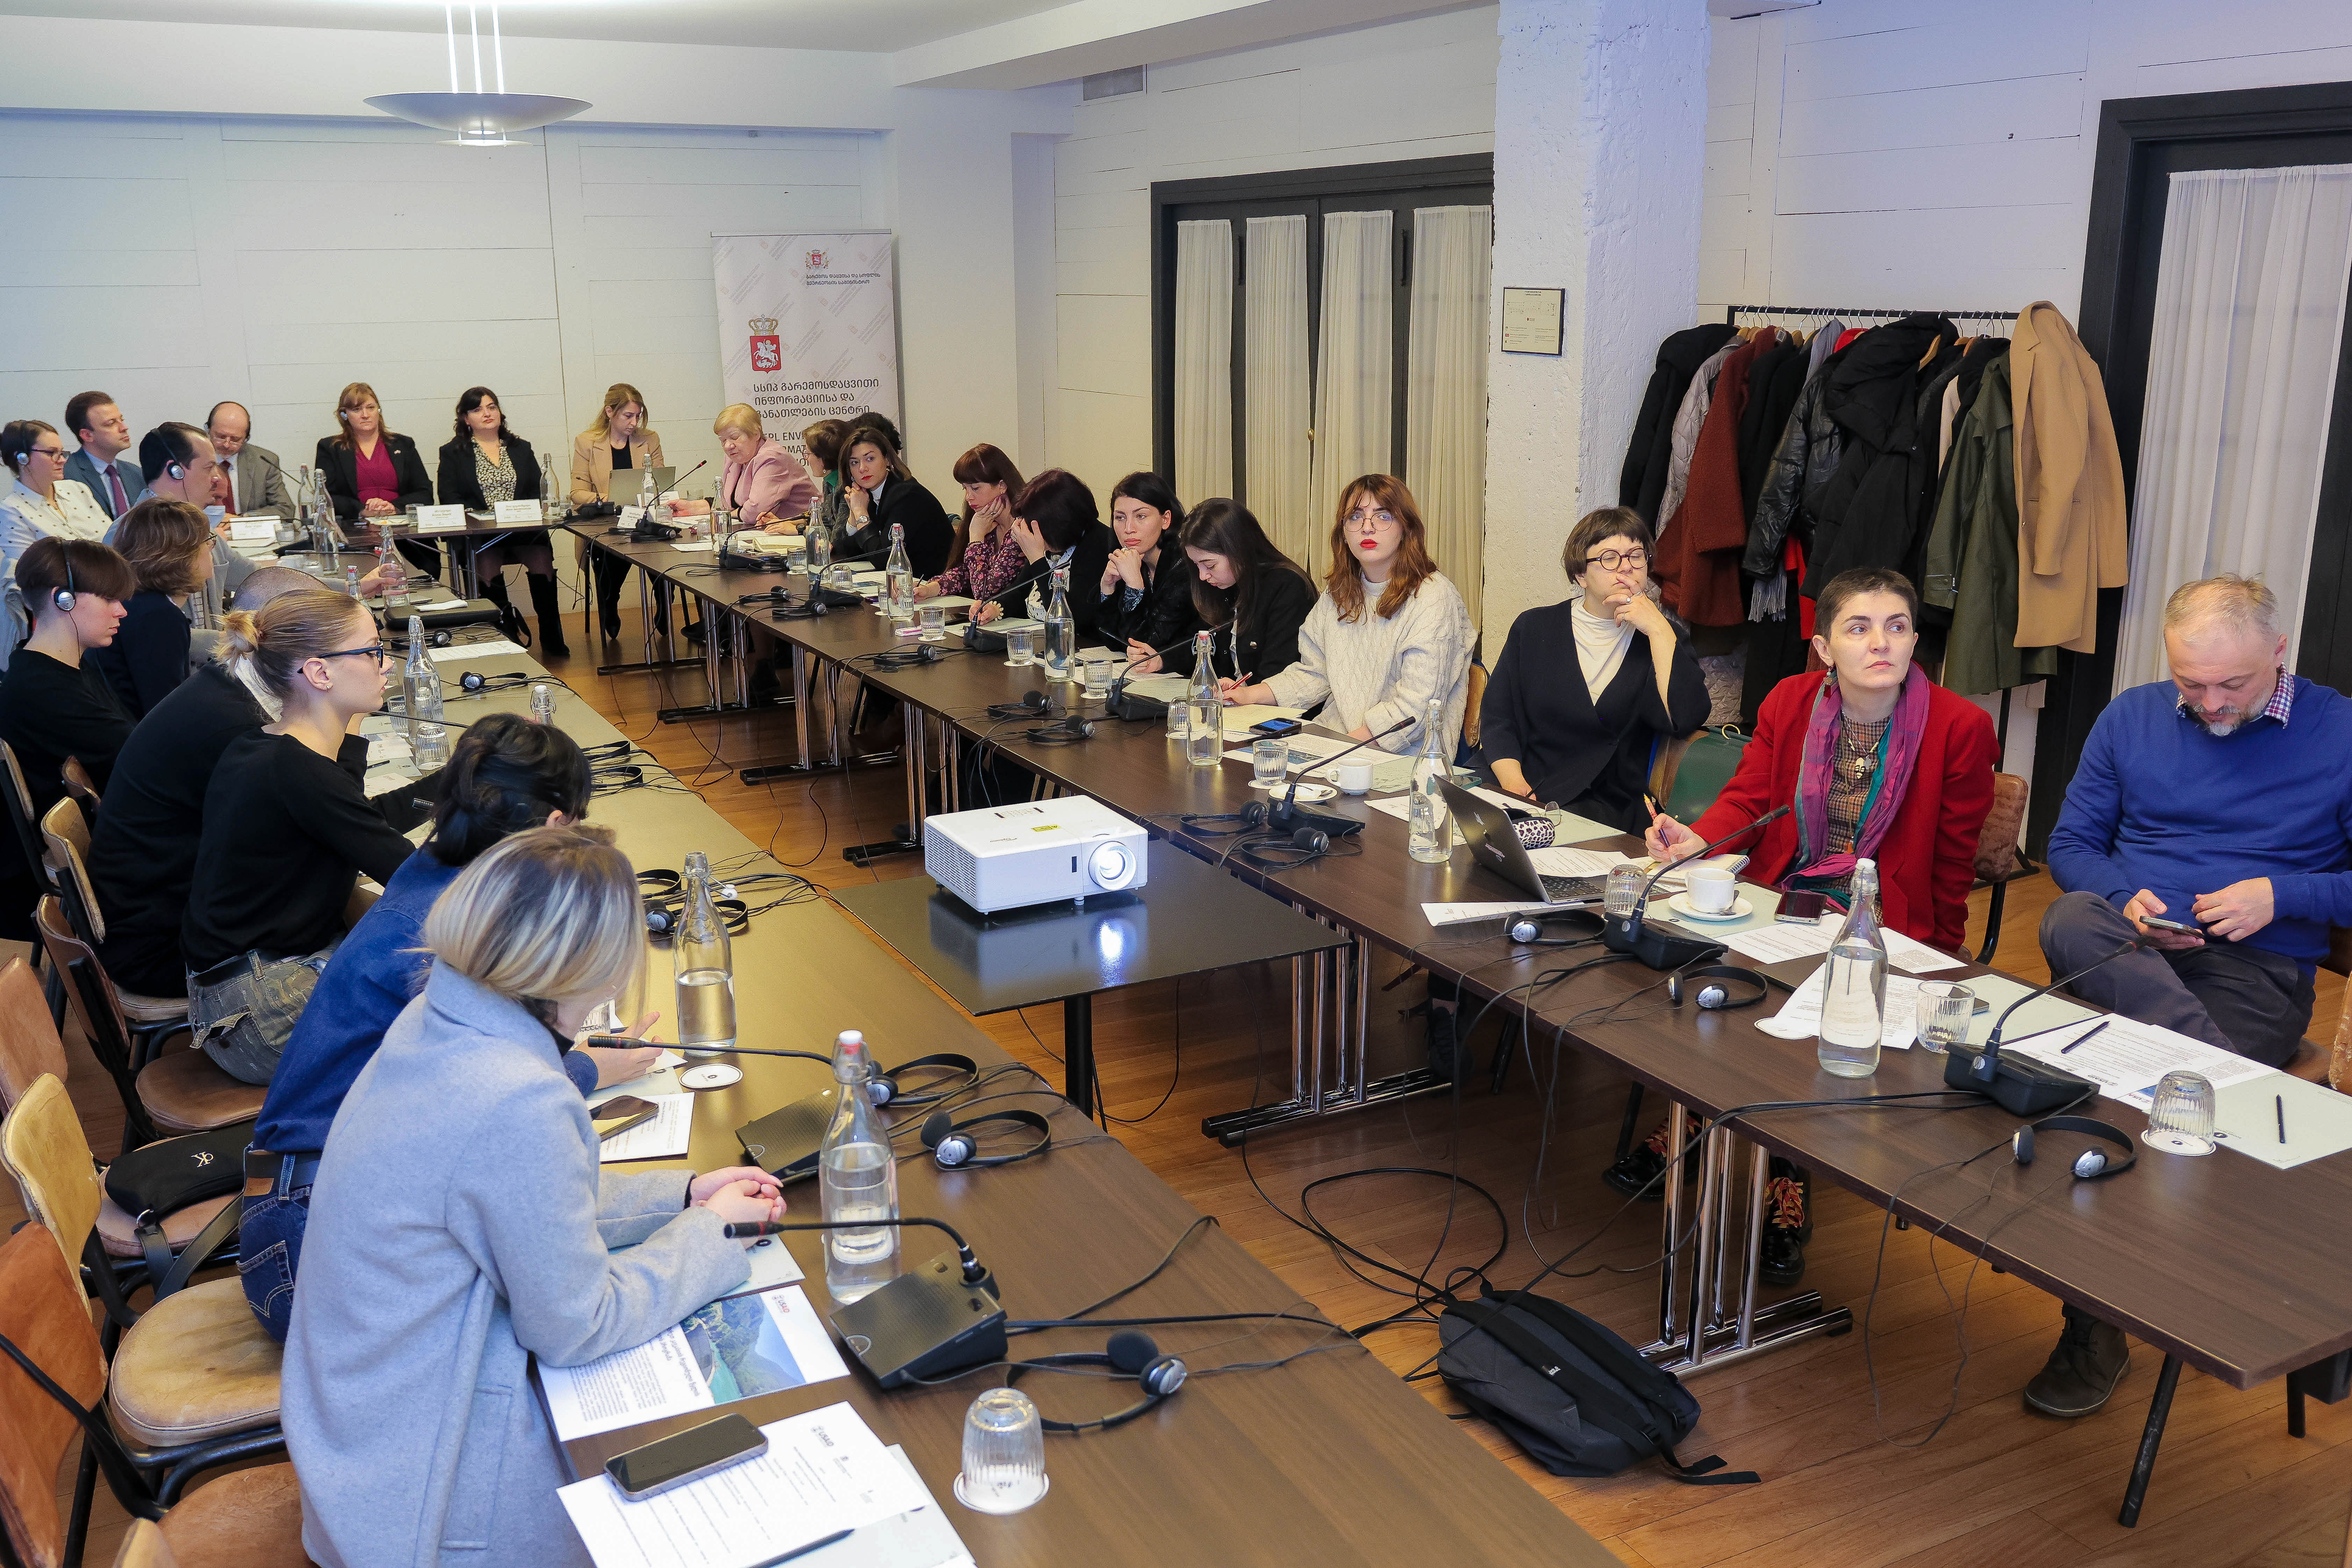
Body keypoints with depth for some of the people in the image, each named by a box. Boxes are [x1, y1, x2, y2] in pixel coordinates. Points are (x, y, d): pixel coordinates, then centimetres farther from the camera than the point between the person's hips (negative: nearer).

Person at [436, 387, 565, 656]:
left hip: (524, 529, 2)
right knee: (487, 568, -32)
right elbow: (450, 500, 1)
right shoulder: (452, 453, 12)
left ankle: (552, 641, -17)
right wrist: (478, 515, -16)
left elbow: (537, 492, 14)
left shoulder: (521, 449, 23)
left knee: (542, 564, -28)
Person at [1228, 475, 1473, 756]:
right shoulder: (1337, 592, 13)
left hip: (1405, 757, -6)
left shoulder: (1434, 598, -12)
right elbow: (1314, 672, 18)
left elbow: (1415, 707, -18)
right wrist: (1251, 694, 4)